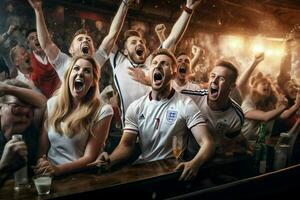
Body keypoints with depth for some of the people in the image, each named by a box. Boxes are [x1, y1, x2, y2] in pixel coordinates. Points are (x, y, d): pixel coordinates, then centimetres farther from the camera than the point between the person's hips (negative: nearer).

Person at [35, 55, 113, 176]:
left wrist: (58, 169, -21)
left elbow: (89, 157, -8)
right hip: (49, 173, 2)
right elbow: (42, 148, 7)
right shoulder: (52, 104, 5)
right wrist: (41, 163, -13)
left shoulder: (103, 111, -7)